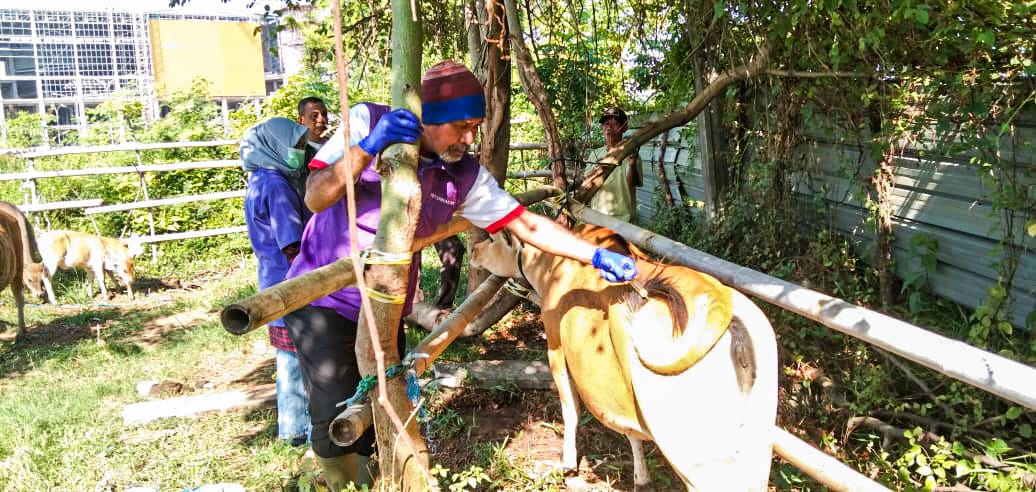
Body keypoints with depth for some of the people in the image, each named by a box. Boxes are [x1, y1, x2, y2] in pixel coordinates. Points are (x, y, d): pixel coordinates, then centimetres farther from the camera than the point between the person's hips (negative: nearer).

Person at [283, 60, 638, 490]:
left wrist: (596, 255, -9)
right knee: (338, 420, -11)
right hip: (323, 302, -3)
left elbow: (528, 225, -2)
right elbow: (315, 198, -19)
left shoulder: (466, 176, -5)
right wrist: (366, 148, -33)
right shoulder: (367, 122, -14)